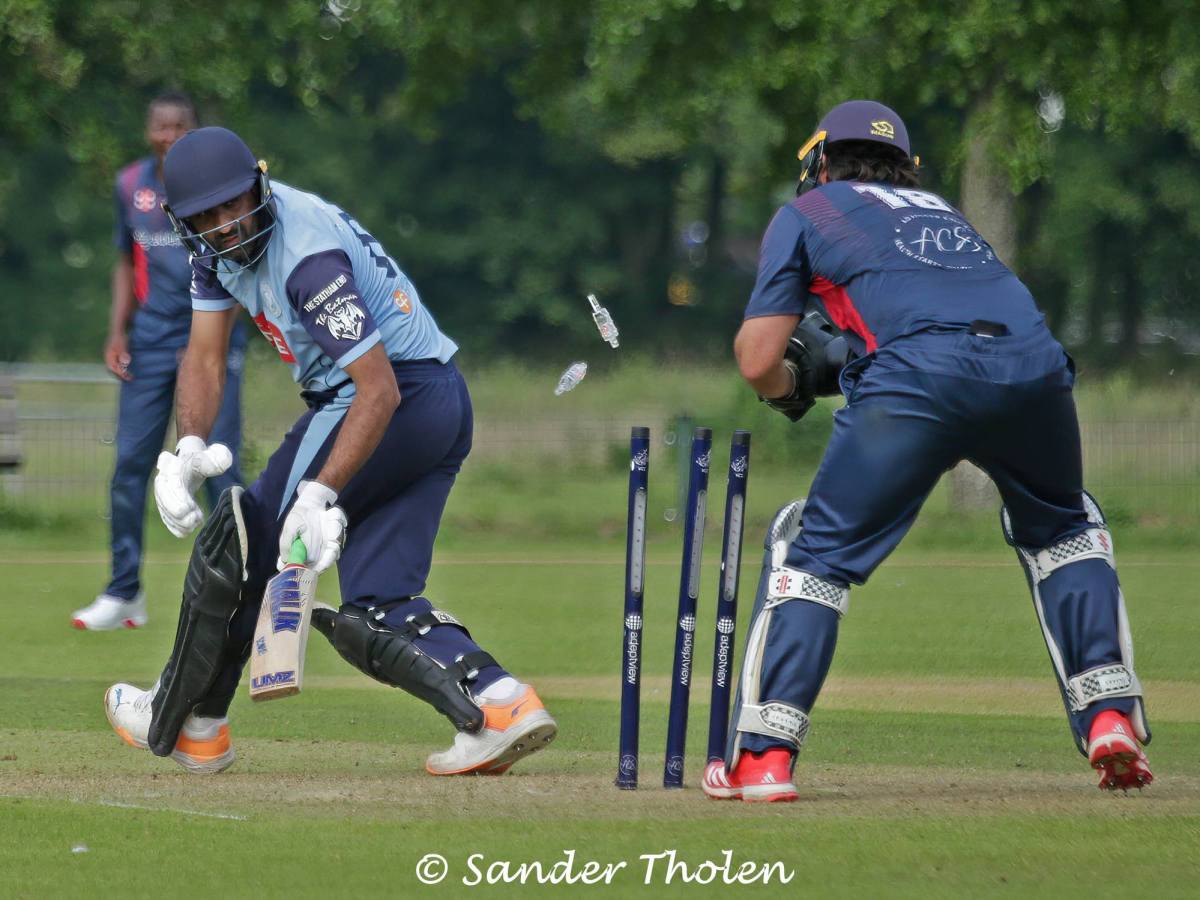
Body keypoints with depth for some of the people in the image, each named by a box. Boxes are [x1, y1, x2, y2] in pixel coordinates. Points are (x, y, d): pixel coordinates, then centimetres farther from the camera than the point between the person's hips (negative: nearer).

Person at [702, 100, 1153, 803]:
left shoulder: (807, 211, 24)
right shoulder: (942, 211, 38)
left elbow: (758, 363, 16)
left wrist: (791, 384, 39)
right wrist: (840, 366, 44)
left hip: (918, 379, -4)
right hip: (1037, 366, 4)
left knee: (818, 549, 10)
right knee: (1063, 526, 30)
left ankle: (764, 754, -1)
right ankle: (1111, 717, 17)